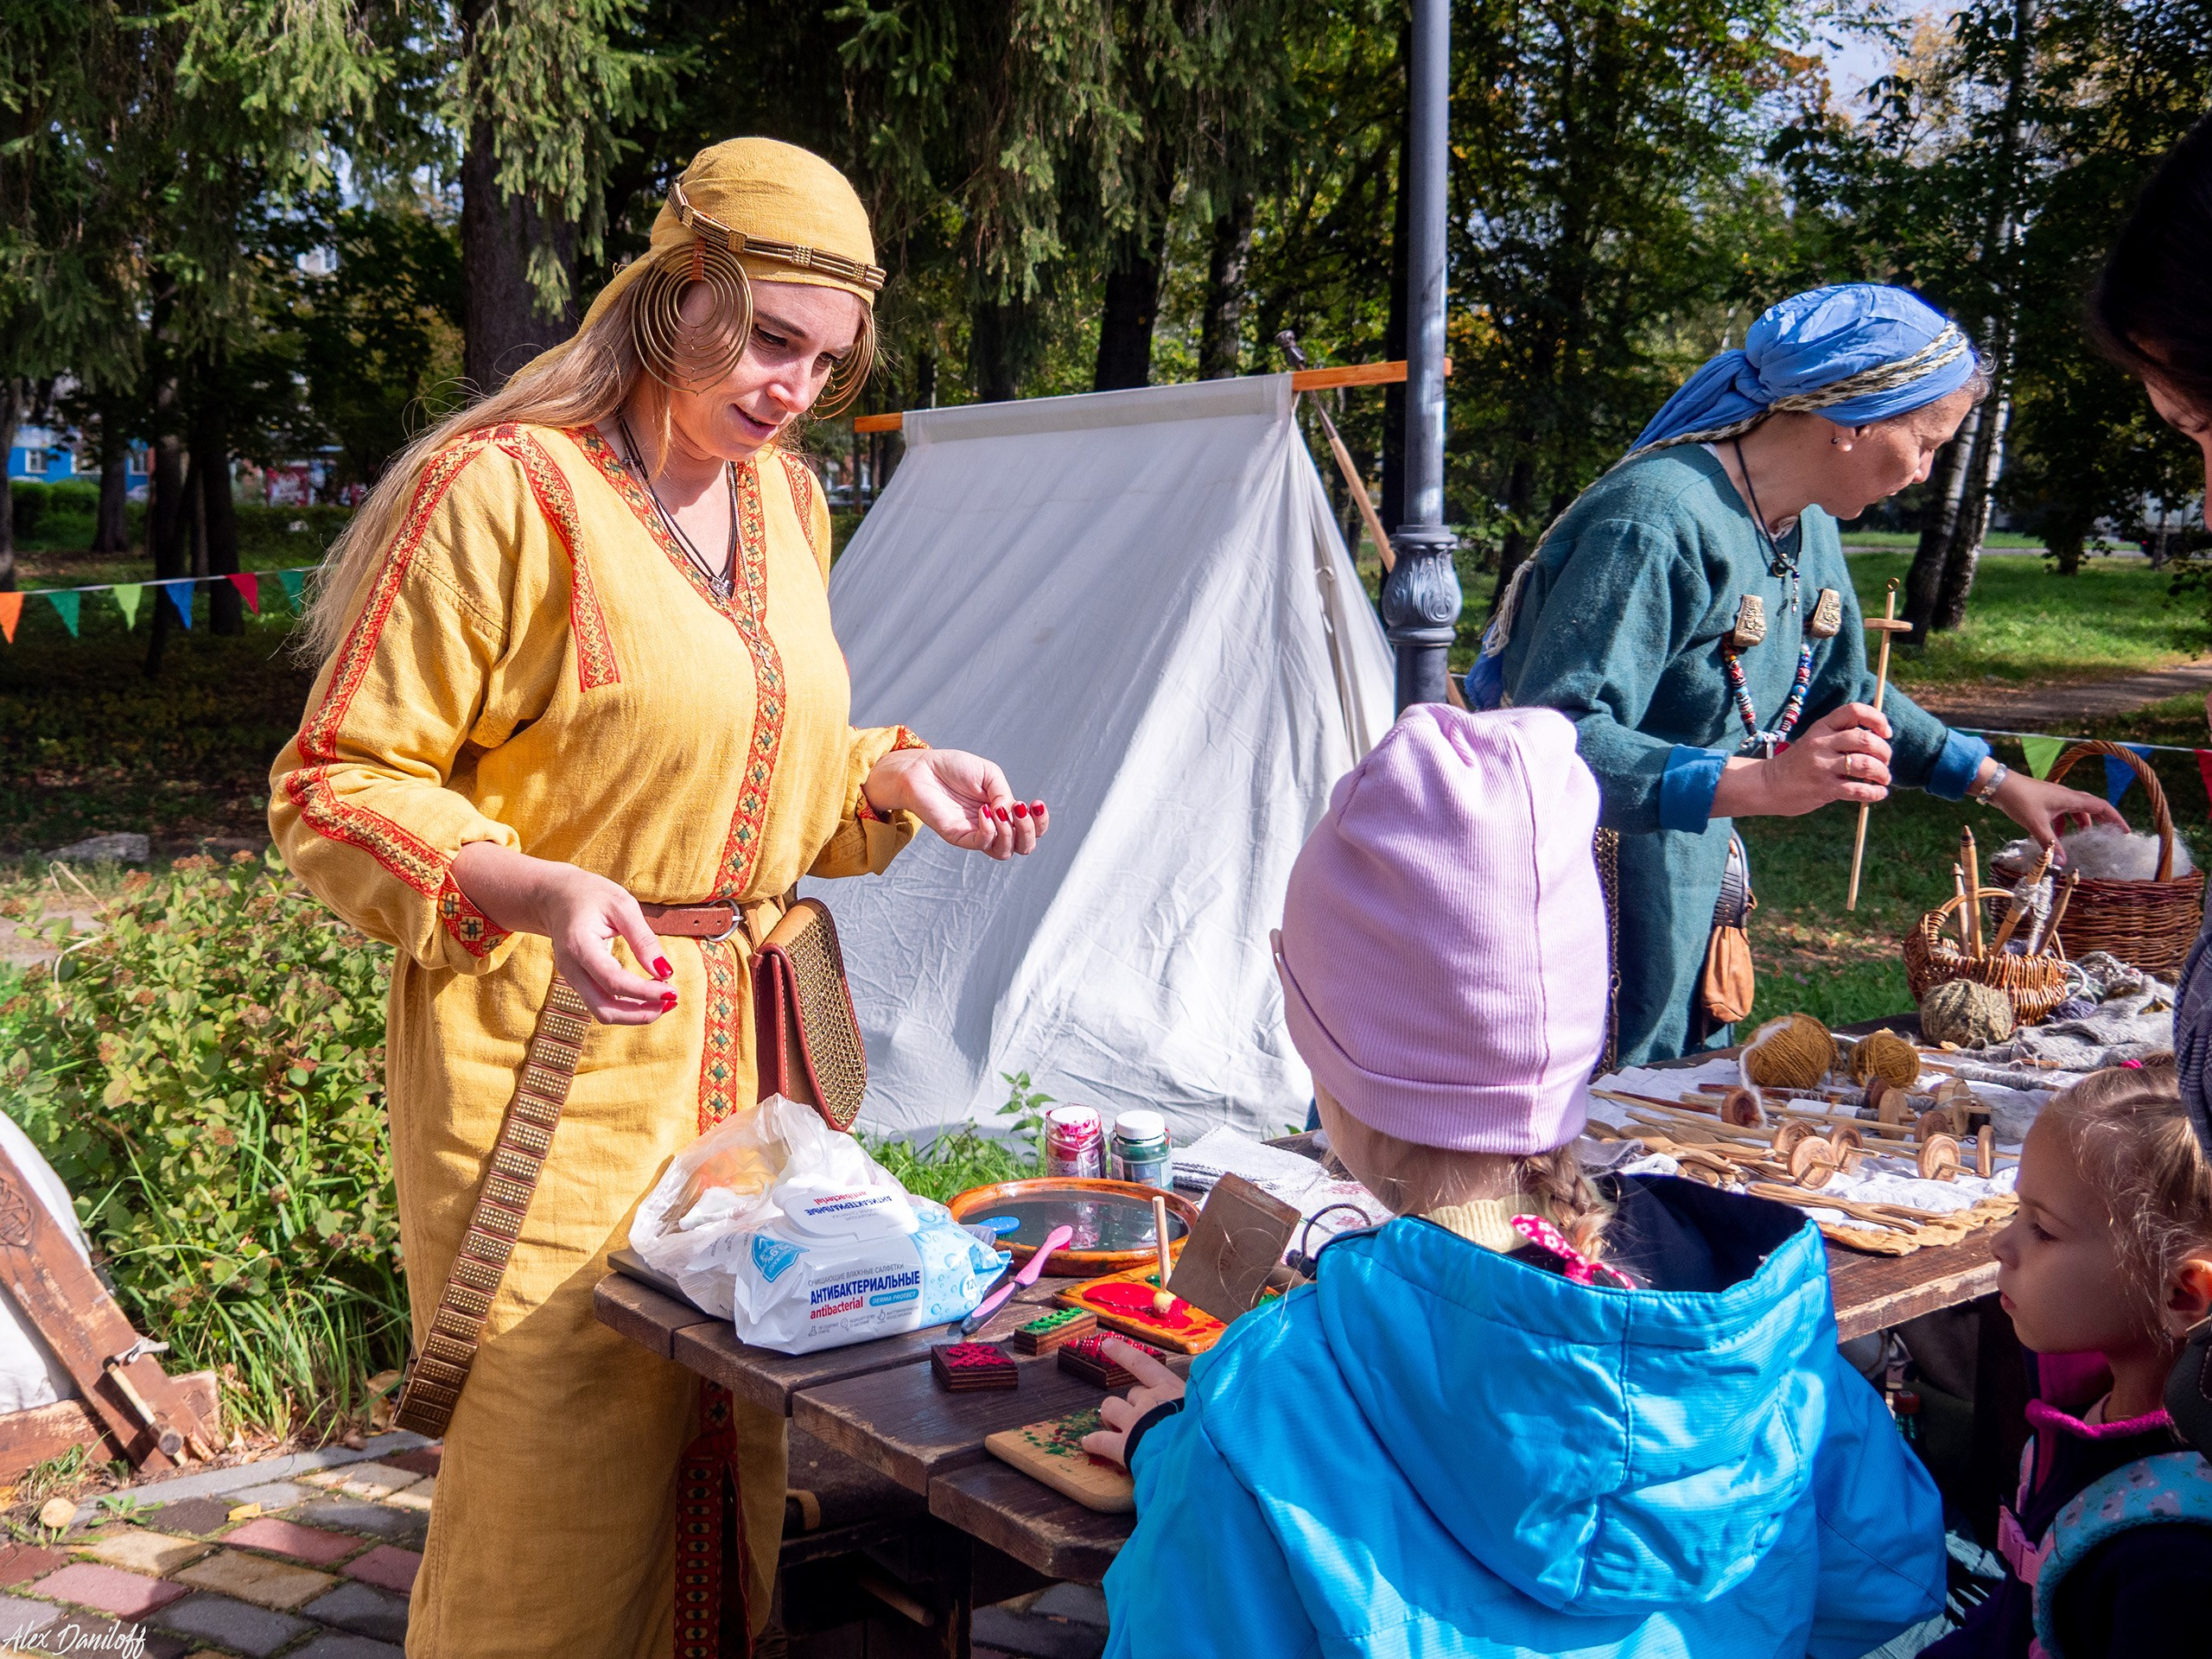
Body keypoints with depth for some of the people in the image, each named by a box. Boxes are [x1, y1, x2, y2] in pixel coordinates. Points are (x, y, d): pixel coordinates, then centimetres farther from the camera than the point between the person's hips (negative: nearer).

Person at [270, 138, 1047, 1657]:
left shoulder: (786, 495, 10)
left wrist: (893, 778, 3)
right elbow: (337, 789, -11)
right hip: (553, 1043, -7)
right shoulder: (504, 490, -13)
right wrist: (533, 889, -28)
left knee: (743, 1433, 15)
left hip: (750, 1032, 7)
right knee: (558, 1464, 1)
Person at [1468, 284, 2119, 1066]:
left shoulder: (1808, 529, 8)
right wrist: (1759, 784, -37)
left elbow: (1844, 693, 25)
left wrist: (1998, 782, 24)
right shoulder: (1658, 522, -22)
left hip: (1687, 916, 9)